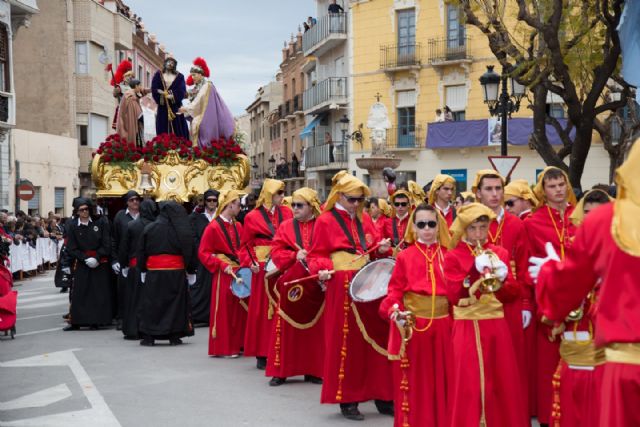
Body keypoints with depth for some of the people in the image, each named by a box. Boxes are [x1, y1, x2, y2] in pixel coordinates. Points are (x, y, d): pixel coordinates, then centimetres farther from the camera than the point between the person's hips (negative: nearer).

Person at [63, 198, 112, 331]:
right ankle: (76, 322, 4)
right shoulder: (72, 226, 0)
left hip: (100, 264, 0)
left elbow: (107, 244, -2)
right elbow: (71, 249, -1)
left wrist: (97, 258, -12)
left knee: (100, 293, 0)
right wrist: (86, 259, -12)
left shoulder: (100, 222, -2)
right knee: (79, 293, -1)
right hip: (82, 265, 1)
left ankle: (96, 321, 6)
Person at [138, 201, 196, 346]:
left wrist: (142, 270, 14)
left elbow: (142, 251, 4)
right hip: (177, 272, 0)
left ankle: (149, 336, 6)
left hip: (154, 272, 0)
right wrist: (191, 271, 11)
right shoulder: (183, 229, -2)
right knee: (176, 302, 8)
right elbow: (191, 251, 2)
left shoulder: (149, 228, -1)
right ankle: (175, 336, 8)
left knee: (151, 303, 7)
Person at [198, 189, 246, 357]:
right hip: (224, 274, -6)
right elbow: (203, 253, -9)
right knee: (223, 310, 1)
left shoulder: (238, 226, 8)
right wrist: (222, 265, -17)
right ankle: (224, 347, 9)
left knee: (239, 310, 9)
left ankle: (237, 344, 19)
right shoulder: (213, 227, -9)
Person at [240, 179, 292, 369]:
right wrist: (250, 263, -12)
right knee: (263, 309, 2)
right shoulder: (253, 217, 1)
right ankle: (262, 354, 9)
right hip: (263, 268, -3)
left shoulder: (287, 213, 9)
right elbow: (245, 245, 2)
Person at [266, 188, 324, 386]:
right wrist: (295, 256, -14)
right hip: (291, 283, 1)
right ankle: (281, 371, 8)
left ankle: (313, 370, 15)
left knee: (315, 328, 5)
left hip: (315, 285, -1)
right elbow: (276, 253, 1)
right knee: (287, 328, 2)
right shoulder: (286, 226, 8)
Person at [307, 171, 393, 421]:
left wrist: (382, 249, -6)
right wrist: (322, 269, -23)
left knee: (377, 337, 7)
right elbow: (316, 255, -4)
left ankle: (381, 396, 17)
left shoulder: (365, 220, 12)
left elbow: (375, 249, 15)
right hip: (342, 287, -5)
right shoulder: (325, 221, -3)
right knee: (346, 342, 0)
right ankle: (347, 400, 10)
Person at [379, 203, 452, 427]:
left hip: (442, 323, 2)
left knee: (441, 379, 9)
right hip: (412, 323, -2)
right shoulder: (404, 256, 0)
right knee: (415, 380, 6)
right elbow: (395, 289, -1)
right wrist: (394, 310, -17)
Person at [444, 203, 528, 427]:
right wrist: (476, 271, -20)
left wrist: (502, 278, -13)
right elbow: (454, 296, -12)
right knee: (470, 383, -4)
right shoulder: (453, 257, -1)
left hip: (497, 326, 4)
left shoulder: (500, 253, 10)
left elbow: (513, 294, 6)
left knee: (503, 381, 7)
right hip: (468, 327, -3)